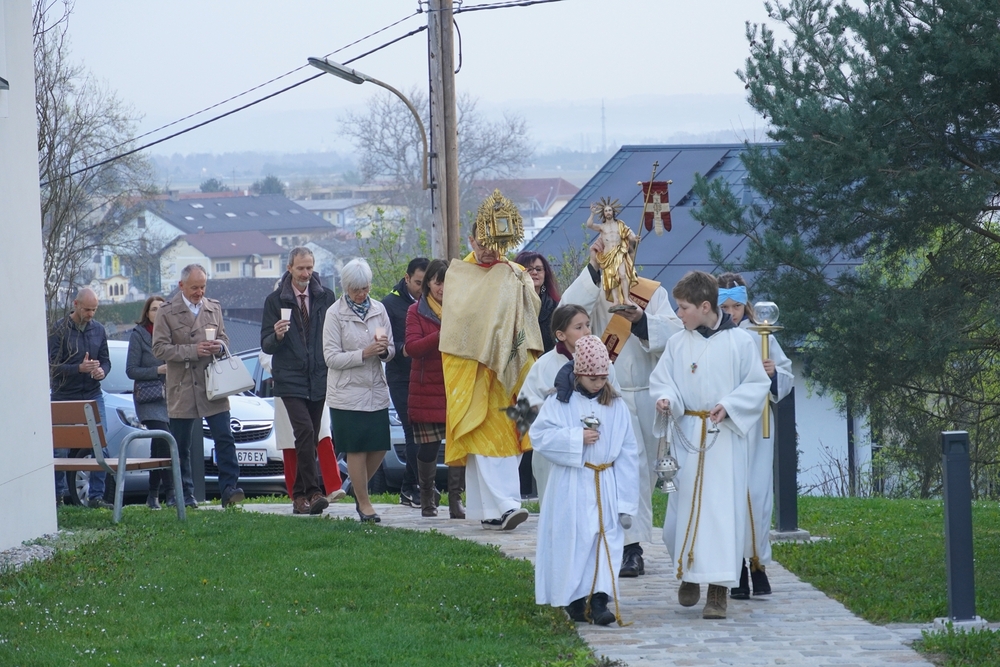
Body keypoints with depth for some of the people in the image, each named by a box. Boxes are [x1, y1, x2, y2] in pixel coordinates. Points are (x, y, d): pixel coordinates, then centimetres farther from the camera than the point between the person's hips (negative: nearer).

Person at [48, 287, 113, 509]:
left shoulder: (98, 330, 8)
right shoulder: (60, 330, -7)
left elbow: (106, 360, 13)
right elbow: (52, 365, -11)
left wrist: (102, 371, -11)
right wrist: (80, 368, -24)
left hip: (92, 395, 4)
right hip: (65, 397, -4)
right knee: (60, 450, 1)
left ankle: (96, 497, 2)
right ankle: (57, 495, 13)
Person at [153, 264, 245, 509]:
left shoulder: (214, 308, 12)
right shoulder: (167, 312, -1)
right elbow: (159, 349, -7)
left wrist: (219, 346, -4)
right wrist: (193, 351, -16)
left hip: (213, 386, 2)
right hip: (182, 389, -2)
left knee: (225, 439, -8)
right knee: (181, 446, 4)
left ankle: (229, 489, -9)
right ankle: (182, 494, 12)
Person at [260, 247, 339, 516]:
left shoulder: (326, 297, 8)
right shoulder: (275, 300, 4)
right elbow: (266, 345, 3)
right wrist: (277, 336, -18)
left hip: (319, 379, 3)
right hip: (291, 380, -3)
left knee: (310, 438, 5)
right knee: (305, 432, -18)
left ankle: (299, 495, 13)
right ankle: (312, 491, -21)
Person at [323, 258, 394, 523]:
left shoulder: (378, 310, 7)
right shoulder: (335, 314, -5)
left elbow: (391, 351, 12)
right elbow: (331, 357, -9)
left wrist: (384, 350, -12)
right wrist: (364, 354, -20)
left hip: (376, 391, 4)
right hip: (348, 393, -4)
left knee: (379, 447, 3)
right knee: (356, 449, -2)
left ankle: (358, 486, 29)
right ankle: (363, 503, 9)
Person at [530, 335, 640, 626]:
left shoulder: (617, 407, 6)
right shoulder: (559, 403, 0)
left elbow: (628, 454, 5)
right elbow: (539, 436, -8)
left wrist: (626, 501, 1)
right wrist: (576, 438, -16)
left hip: (606, 488, 1)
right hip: (570, 487, -1)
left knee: (606, 542, -8)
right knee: (573, 542, -1)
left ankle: (599, 600, -11)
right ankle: (575, 601, 8)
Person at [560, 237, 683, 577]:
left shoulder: (653, 293, 6)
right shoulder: (593, 291, 1)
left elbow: (675, 331, -9)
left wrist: (641, 320, -28)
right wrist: (594, 269, -27)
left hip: (648, 394, 3)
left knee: (647, 468, 9)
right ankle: (631, 546, -15)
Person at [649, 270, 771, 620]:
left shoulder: (740, 342, -2)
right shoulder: (677, 344, 6)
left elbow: (758, 384, 1)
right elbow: (661, 379, 10)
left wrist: (728, 406, -14)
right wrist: (665, 398, -13)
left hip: (725, 437, -3)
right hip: (687, 435, 3)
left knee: (723, 509, -6)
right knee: (684, 509, 2)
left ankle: (718, 589, -5)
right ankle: (689, 572, 25)